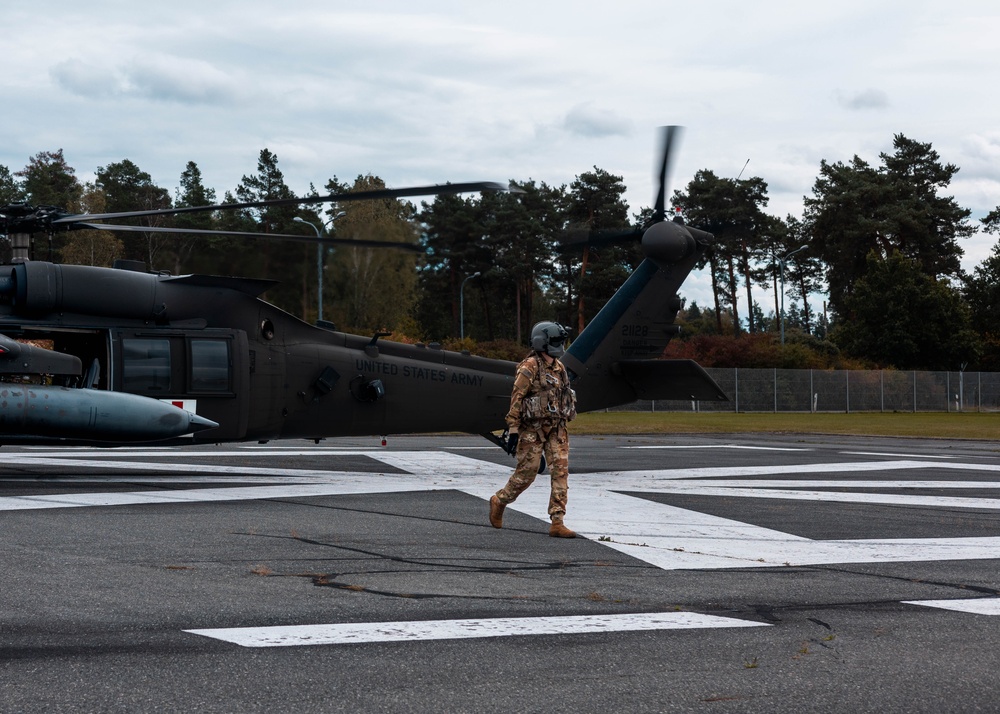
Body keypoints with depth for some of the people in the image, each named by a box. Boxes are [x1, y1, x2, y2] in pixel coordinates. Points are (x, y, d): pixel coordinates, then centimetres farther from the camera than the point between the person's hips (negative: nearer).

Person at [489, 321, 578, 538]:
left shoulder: (559, 368, 12)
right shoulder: (530, 367, -11)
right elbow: (516, 398, -14)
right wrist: (513, 430, -18)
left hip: (556, 429, 7)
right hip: (532, 429, -7)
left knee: (561, 471, -5)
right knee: (526, 472, 0)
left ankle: (557, 523, -6)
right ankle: (499, 501, 27)